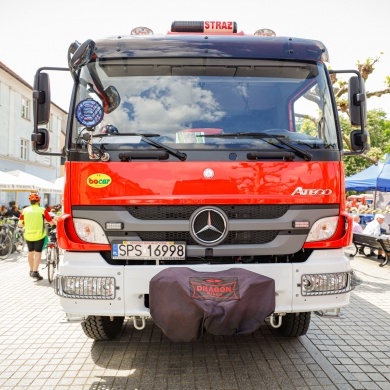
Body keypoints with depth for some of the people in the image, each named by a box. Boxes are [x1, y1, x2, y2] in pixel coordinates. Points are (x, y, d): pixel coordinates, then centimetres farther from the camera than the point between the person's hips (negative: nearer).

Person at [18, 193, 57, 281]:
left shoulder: (25, 210, 0)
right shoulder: (42, 210, -7)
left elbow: (20, 224, 1)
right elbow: (51, 222, -5)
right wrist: (56, 223, 17)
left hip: (28, 235, 3)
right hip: (39, 234, -3)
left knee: (30, 252, 19)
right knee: (38, 253, 1)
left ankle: (31, 270, 32)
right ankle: (35, 272, -10)